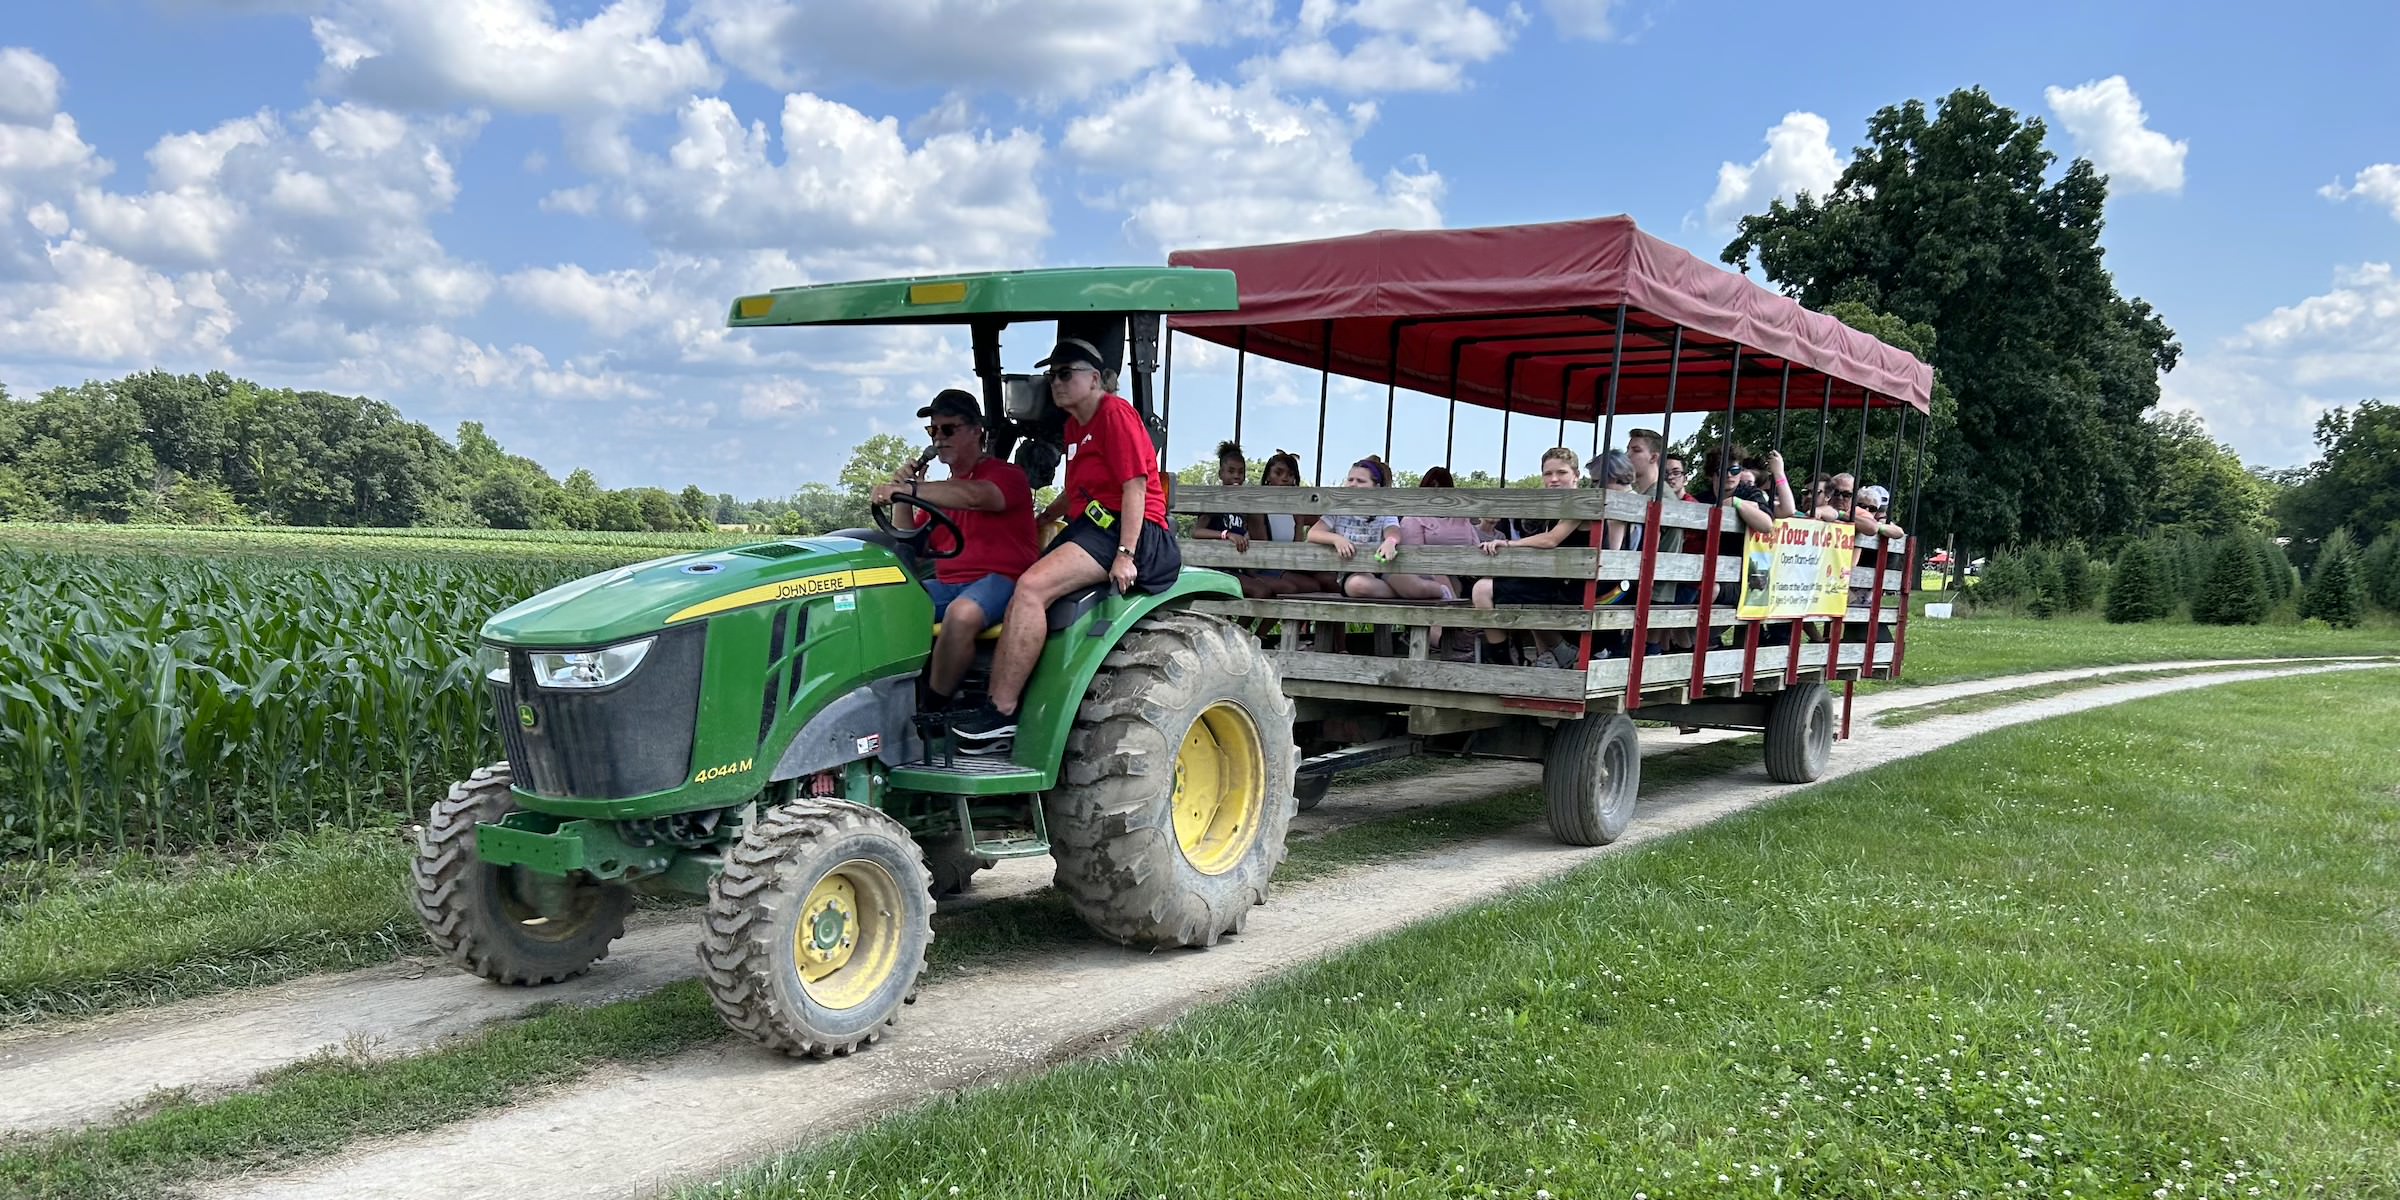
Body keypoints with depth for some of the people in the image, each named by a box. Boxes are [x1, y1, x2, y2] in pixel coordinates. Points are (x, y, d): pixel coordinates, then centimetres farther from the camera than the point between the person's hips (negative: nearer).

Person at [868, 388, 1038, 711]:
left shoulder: (1006, 475, 0)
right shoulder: (938, 490, 22)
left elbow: (974, 496, -25)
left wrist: (908, 489, -33)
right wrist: (902, 498, 3)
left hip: (997, 579, -7)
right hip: (946, 584, 7)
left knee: (961, 614, -38)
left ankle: (933, 711, -27)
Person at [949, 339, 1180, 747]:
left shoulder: (1115, 413, -6)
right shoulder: (1074, 425, 22)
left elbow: (1135, 486, -14)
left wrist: (1126, 554, -21)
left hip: (1123, 529, -10)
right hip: (1089, 526, 10)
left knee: (1032, 586, -26)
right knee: (1020, 603, -6)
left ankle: (1002, 713, -25)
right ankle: (993, 708, -11)